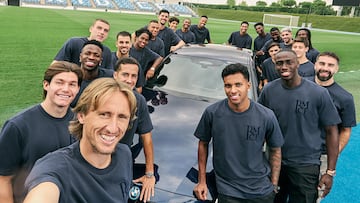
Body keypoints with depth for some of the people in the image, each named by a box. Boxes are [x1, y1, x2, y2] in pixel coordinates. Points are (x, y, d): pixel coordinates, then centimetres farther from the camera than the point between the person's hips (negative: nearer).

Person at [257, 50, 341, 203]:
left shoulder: (318, 93, -11)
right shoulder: (268, 91, -3)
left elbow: (331, 132, -6)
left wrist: (330, 172, -9)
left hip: (305, 166, -3)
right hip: (274, 162, 3)